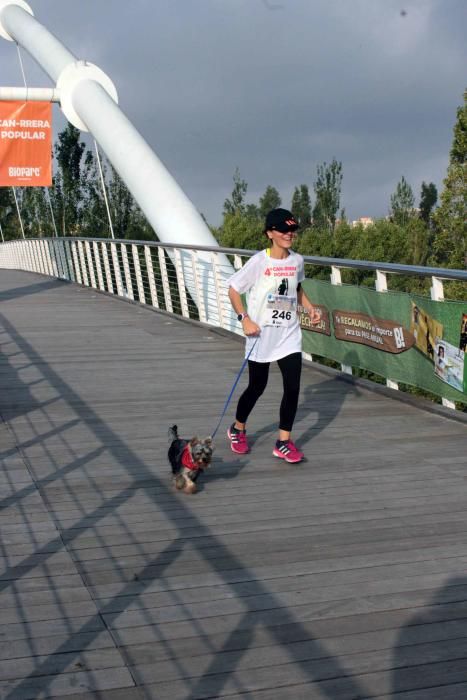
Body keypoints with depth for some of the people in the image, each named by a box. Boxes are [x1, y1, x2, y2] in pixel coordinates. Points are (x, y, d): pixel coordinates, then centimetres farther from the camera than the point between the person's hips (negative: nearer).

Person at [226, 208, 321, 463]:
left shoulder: (296, 261, 2)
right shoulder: (258, 262, -13)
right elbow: (233, 289, -7)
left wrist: (310, 308, 4)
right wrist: (245, 318, -17)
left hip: (289, 336, 4)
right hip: (262, 336, -4)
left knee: (293, 387, -5)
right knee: (257, 387, 8)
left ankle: (284, 442, 7)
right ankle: (237, 429, 35)